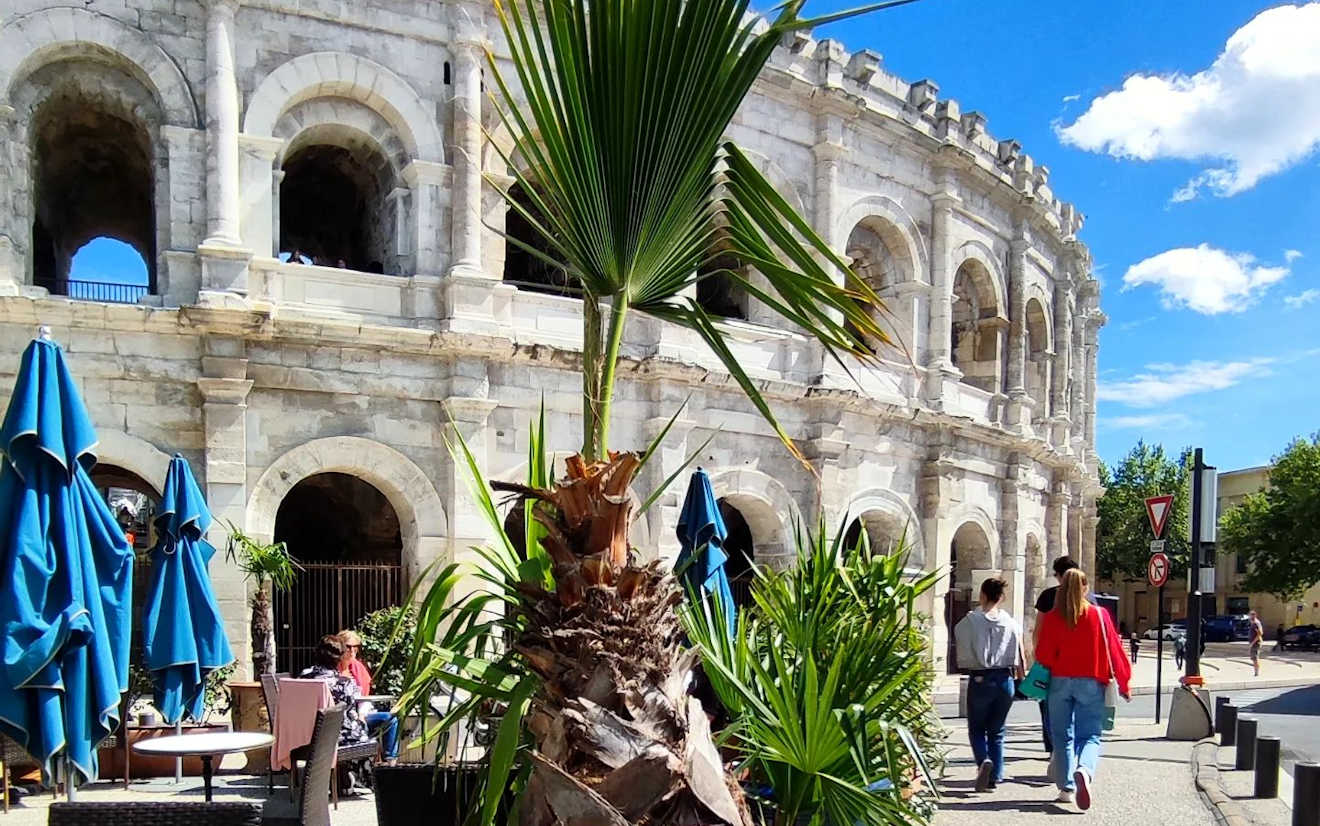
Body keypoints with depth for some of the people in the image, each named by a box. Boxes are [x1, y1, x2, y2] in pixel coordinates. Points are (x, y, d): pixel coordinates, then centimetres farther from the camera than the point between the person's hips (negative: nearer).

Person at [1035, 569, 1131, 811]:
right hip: (1091, 683, 0)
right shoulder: (1099, 615, -3)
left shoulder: (1052, 618, -4)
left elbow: (1043, 655, -6)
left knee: (1062, 736, 12)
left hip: (1060, 682, 0)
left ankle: (1066, 788, 10)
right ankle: (1084, 771, -26)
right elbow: (1114, 650, 1)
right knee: (1090, 736, 3)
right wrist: (1124, 683, 10)